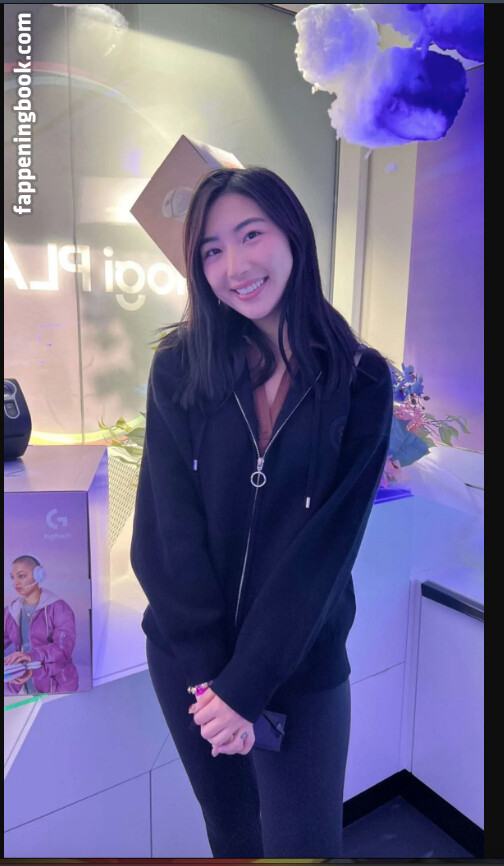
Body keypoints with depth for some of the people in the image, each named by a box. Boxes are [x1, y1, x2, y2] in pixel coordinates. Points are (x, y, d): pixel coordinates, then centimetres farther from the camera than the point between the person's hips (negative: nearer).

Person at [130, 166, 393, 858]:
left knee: (304, 843, 15)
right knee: (230, 831, 22)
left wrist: (246, 685, -15)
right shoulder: (180, 367, -7)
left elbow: (327, 543, -13)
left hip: (303, 662, -1)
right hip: (188, 653, 2)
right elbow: (167, 529, -10)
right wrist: (211, 673, -13)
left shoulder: (361, 381, -10)